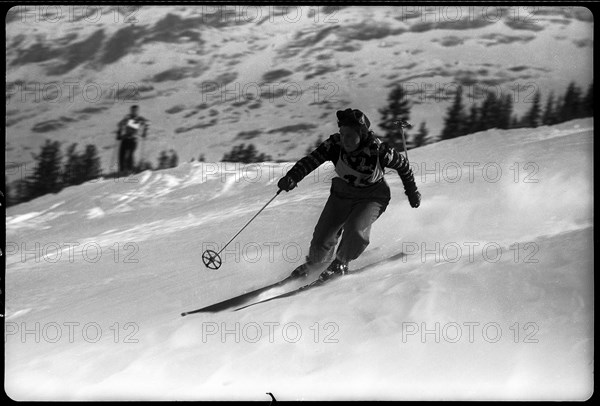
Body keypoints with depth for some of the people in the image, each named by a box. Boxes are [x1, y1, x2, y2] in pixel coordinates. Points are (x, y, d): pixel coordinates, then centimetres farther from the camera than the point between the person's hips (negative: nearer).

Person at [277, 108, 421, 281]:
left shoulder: (378, 150, -28)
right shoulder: (335, 144, -23)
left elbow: (402, 165, -11)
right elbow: (311, 160, -28)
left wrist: (412, 192, 3)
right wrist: (292, 177, -47)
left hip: (372, 197, -3)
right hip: (343, 193, 3)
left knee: (355, 228, -28)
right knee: (322, 234, -3)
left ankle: (341, 263, 3)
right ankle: (315, 260, 34)